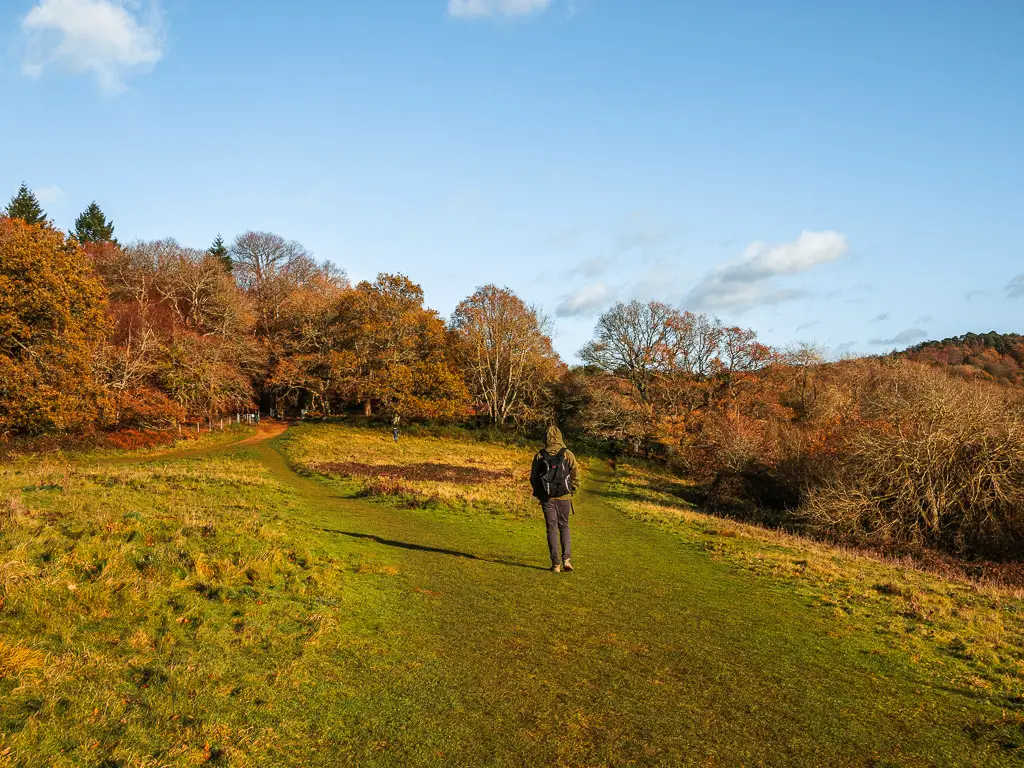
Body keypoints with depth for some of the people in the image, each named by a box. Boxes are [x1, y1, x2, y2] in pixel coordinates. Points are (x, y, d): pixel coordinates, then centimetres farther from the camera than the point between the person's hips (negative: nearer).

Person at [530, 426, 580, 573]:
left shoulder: (539, 456, -2)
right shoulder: (567, 454, -5)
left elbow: (533, 478, 2)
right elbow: (576, 476, -5)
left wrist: (538, 494, 15)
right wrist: (571, 492, 9)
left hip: (547, 498, 0)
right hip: (564, 497, 0)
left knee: (552, 529, 7)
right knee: (564, 527, 16)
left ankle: (556, 564, 7)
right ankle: (566, 559, 4)